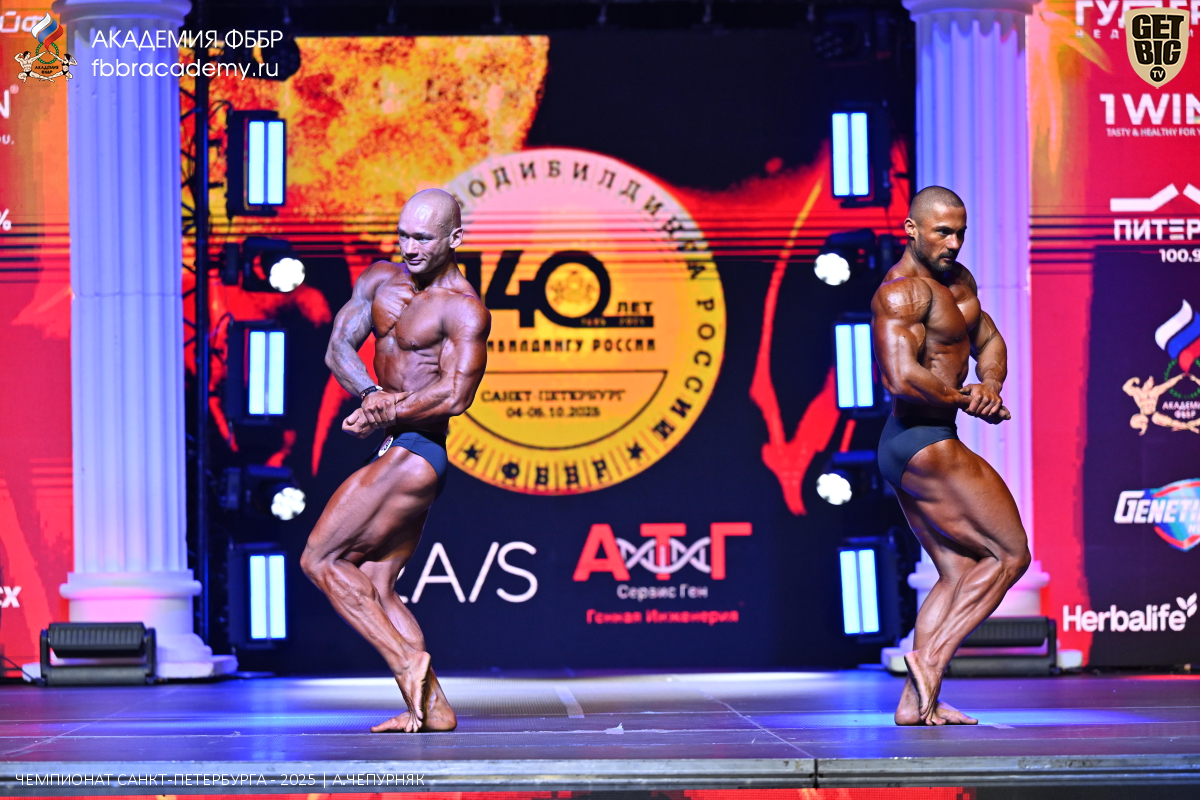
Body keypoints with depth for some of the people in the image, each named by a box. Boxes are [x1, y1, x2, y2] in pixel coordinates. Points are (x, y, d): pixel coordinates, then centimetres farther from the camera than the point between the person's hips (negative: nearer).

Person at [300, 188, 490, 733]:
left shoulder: (464, 310, -12)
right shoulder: (381, 280, 10)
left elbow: (454, 396, -21)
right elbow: (337, 347, 3)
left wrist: (384, 415, -17)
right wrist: (372, 394, -15)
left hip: (415, 453, -9)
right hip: (398, 455, 9)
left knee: (319, 559, -9)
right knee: (374, 586, 8)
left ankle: (406, 658, -9)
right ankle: (433, 709, 7)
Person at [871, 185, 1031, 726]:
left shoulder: (958, 279, 15)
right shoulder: (902, 291, -17)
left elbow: (990, 342, 21)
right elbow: (902, 377, -29)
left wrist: (990, 384, -2)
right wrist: (969, 401, -16)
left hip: (908, 450, 10)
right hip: (923, 443, -10)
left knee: (959, 572, 9)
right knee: (1009, 555, -6)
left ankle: (915, 702, 4)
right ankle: (931, 656, -10)